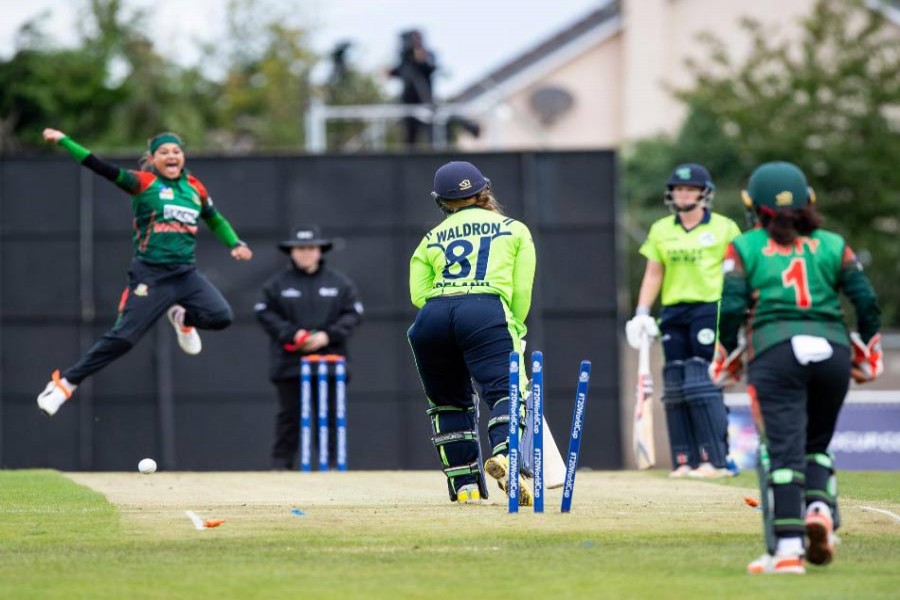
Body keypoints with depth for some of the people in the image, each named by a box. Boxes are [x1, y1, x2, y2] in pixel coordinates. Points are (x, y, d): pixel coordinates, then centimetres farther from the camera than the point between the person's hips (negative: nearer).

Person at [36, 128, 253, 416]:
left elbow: (215, 220, 26)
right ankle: (65, 382, 3)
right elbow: (103, 168, -13)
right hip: (150, 276, -4)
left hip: (186, 274, 4)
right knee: (123, 337, -10)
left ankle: (183, 318, 19)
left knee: (221, 316, -15)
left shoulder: (194, 188, 11)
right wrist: (64, 141, -22)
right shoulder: (143, 183, -4)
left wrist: (235, 244, 10)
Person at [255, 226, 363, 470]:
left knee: (329, 416, 1)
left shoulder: (339, 282, 9)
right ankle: (281, 464, 5)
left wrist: (327, 336, -10)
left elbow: (353, 313, 5)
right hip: (289, 363, -1)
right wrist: (292, 334, -13)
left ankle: (331, 463, 6)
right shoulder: (278, 283, 6)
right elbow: (265, 313, 0)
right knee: (289, 416, 0)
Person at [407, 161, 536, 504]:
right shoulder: (514, 230, 22)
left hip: (433, 317, 3)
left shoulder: (431, 239, 25)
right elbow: (522, 290, 12)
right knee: (503, 389, -15)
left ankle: (465, 485, 16)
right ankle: (504, 454, -44)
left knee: (448, 400, 18)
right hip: (486, 313, -3)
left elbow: (419, 293, 15)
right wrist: (514, 331, 23)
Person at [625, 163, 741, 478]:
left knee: (701, 383, -13)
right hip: (672, 313, 5)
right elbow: (653, 274, 15)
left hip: (709, 308, -5)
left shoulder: (724, 228, 4)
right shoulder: (661, 230, 14)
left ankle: (716, 459, -13)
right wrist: (642, 313, 6)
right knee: (675, 387, 1)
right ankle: (684, 460, 4)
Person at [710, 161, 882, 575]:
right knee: (817, 443, 19)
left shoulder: (744, 248, 10)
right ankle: (820, 507, -9)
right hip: (833, 349, 3)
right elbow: (866, 301, 7)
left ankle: (787, 548, -17)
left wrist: (727, 357, 12)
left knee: (782, 448, -6)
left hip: (775, 352, -3)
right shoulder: (832, 246, 15)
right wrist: (866, 353, 18)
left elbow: (731, 308, -1)